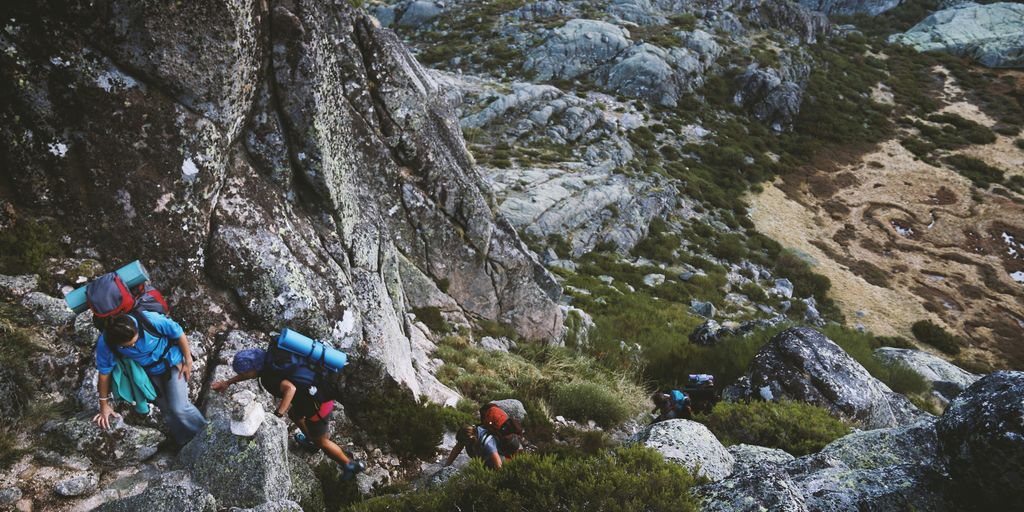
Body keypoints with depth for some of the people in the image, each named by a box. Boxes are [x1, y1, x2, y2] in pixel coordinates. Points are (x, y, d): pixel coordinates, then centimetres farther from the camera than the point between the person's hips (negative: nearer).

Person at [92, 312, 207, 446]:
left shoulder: (150, 319, -37)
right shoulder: (105, 343, -28)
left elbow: (178, 333, -21)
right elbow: (104, 372, -13)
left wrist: (188, 361, -12)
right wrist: (104, 404, -3)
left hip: (172, 362, -3)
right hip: (149, 372, 3)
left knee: (179, 408, -10)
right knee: (167, 410, 9)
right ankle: (185, 445, 34)